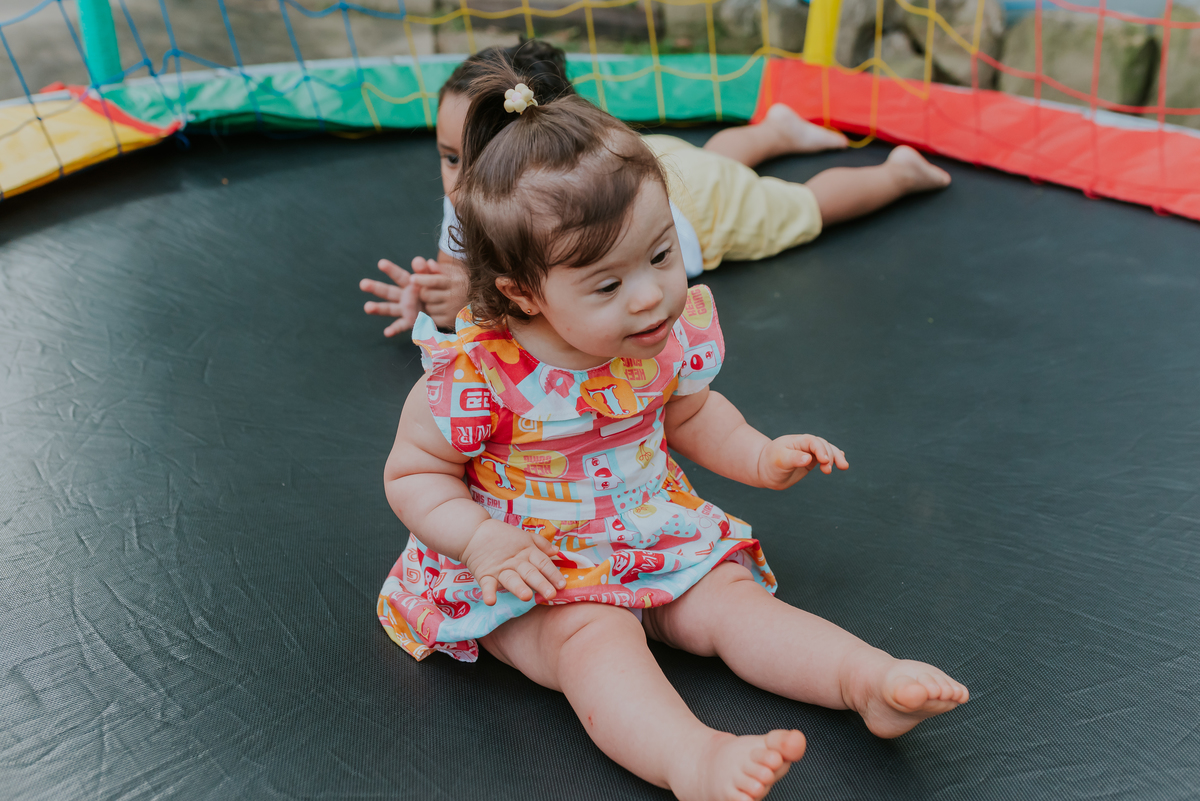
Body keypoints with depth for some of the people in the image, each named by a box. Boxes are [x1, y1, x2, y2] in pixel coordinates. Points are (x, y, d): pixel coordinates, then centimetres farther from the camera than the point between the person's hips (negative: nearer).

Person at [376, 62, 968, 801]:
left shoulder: (669, 336, -8)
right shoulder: (475, 375, -25)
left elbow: (689, 413, 14)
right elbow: (413, 473, -11)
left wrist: (761, 457, 0)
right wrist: (481, 540, -26)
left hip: (654, 538, 5)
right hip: (530, 568, -5)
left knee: (732, 600, -12)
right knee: (594, 640, -30)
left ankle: (872, 679, -18)